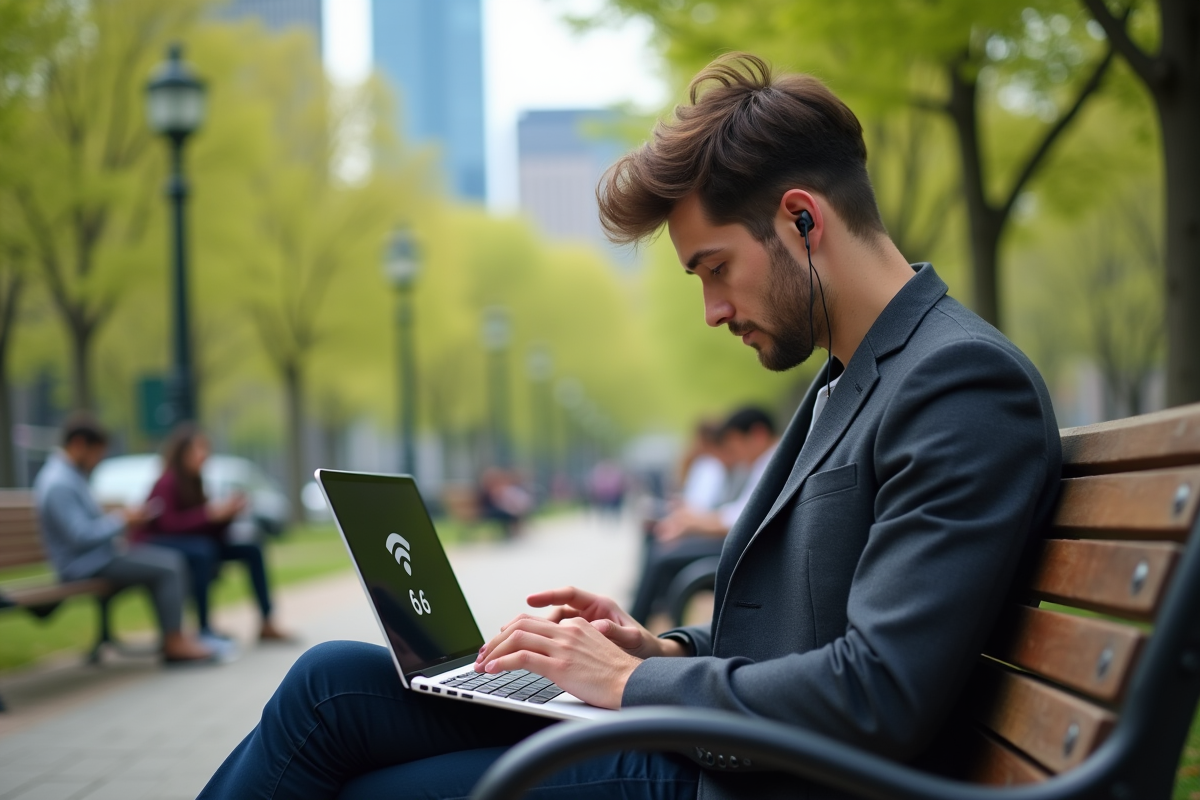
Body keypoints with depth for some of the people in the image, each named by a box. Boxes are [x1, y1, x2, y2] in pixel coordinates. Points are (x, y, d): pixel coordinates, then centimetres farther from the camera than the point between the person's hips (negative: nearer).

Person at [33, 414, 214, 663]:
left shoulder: (70, 474, 12)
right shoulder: (58, 484, -21)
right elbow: (81, 536, -26)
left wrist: (122, 518, 6)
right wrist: (121, 521, -14)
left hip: (101, 555, 11)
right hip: (86, 565, -11)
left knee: (173, 560, 5)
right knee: (167, 568, -17)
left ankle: (175, 635, 4)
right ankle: (174, 643, -11)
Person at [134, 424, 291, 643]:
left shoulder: (194, 482, 7)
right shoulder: (166, 483, -16)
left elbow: (208, 527, 3)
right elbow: (169, 523, -29)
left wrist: (227, 512, -14)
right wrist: (210, 513, -31)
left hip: (187, 542, 9)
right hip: (153, 546, -9)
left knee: (251, 548, -2)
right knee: (202, 549, -38)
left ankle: (267, 624, -5)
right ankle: (204, 629, -32)